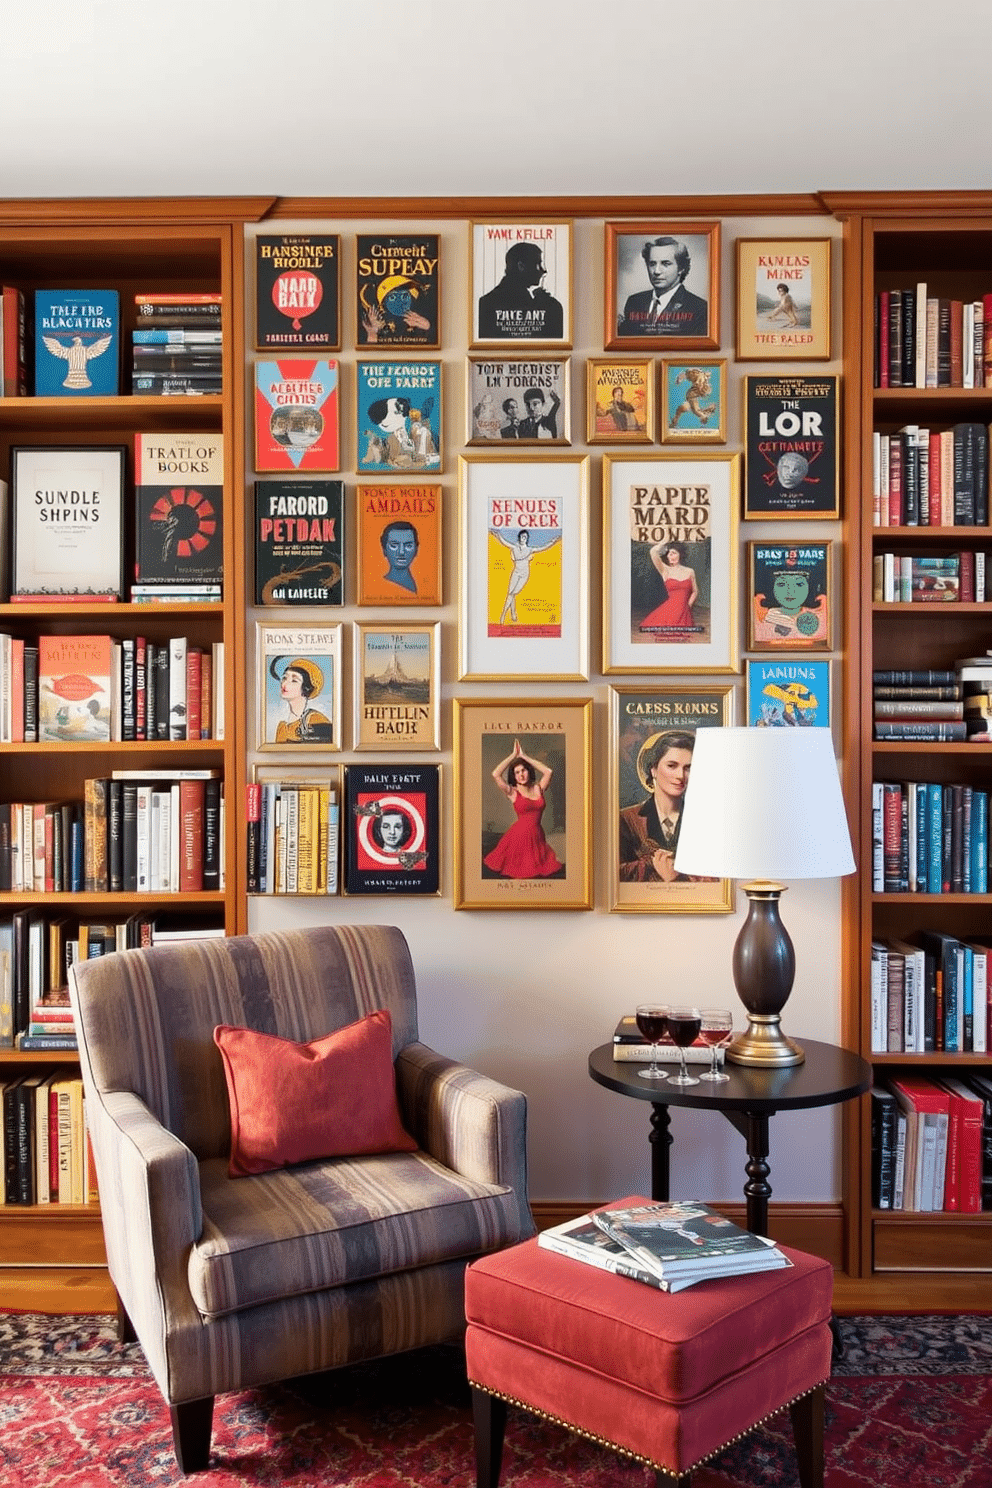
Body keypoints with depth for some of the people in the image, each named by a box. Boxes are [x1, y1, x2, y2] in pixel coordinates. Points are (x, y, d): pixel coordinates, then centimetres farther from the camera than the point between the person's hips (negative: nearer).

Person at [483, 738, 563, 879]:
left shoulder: (538, 789, 9)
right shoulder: (513, 792, -1)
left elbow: (548, 771, 4)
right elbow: (495, 774, -14)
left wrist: (524, 756, 6)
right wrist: (513, 755, -5)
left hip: (537, 836, 3)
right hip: (519, 835, -3)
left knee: (535, 872, 4)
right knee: (518, 874, 1)